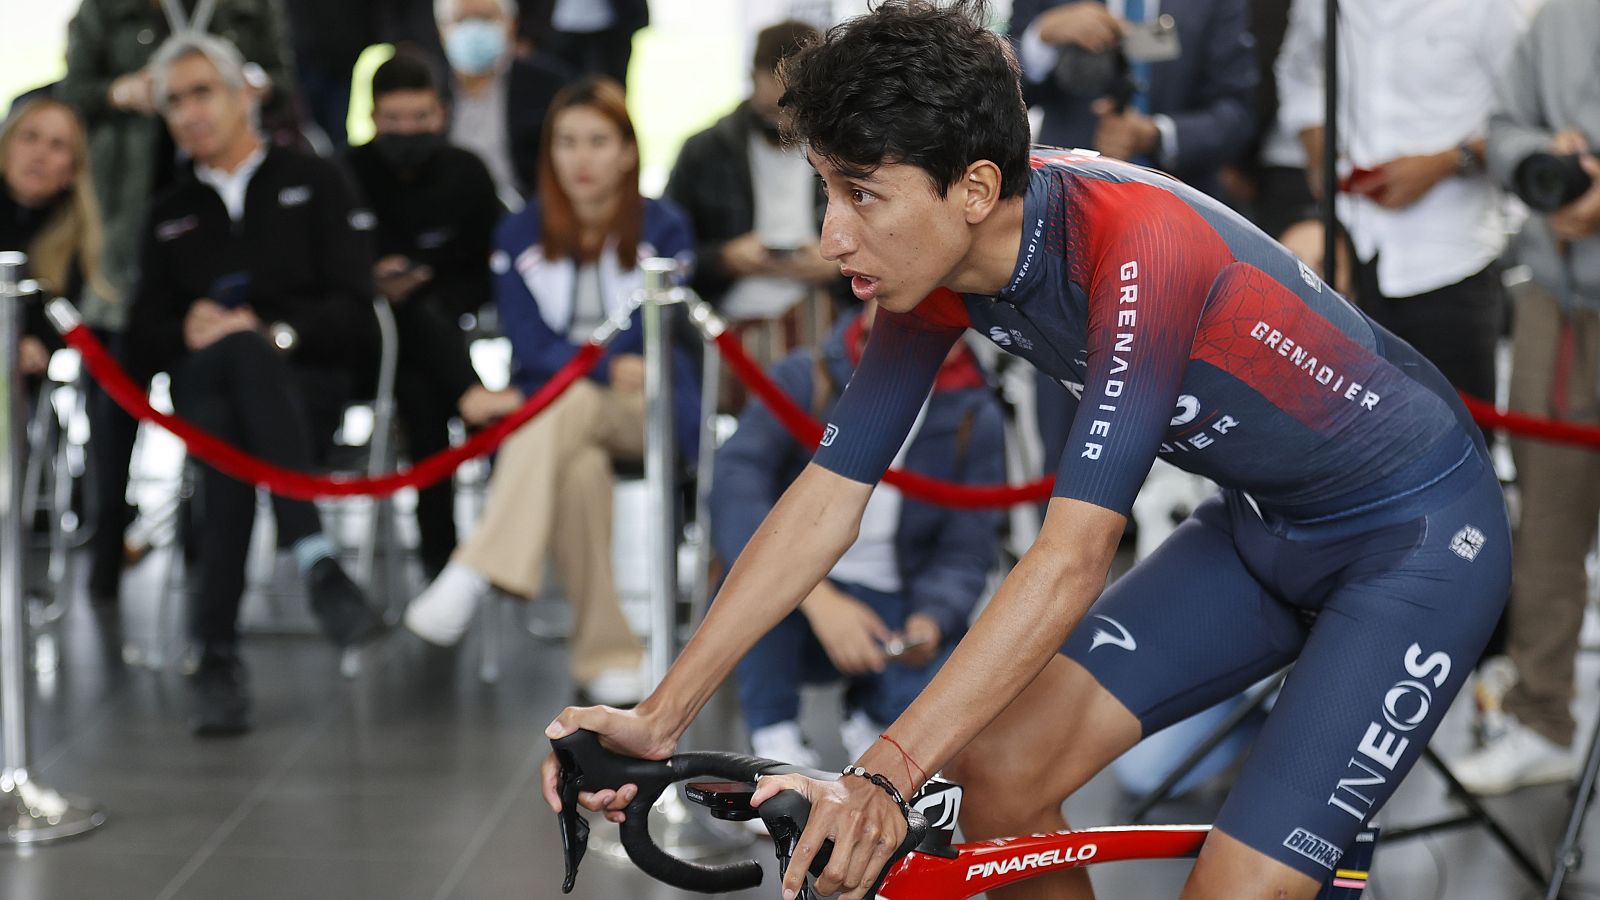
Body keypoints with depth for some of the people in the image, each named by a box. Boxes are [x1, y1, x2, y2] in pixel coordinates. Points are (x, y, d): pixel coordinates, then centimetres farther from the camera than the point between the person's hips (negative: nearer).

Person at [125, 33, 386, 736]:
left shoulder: (313, 183, 16)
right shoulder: (172, 215, 27)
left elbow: (351, 311, 2)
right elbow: (144, 336, 16)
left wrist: (273, 332, -15)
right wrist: (187, 332, -7)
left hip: (308, 382, -2)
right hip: (200, 387, 2)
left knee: (229, 425, -38)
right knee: (242, 352, -38)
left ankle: (218, 656, -47)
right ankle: (314, 559, -50)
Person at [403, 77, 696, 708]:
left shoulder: (663, 229, 4)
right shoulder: (520, 237, 8)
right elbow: (531, 347, -2)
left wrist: (574, 361, -14)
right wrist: (607, 367, -18)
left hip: (646, 413, -2)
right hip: (549, 414, 2)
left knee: (568, 403, -39)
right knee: (580, 468, -38)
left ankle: (474, 574, -50)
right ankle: (605, 651, -34)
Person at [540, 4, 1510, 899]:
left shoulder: (1137, 249, -34)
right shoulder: (939, 264, -11)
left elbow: (1074, 557, -40)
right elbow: (828, 500, -7)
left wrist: (884, 776, -46)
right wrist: (657, 719, -12)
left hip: (1422, 533, -7)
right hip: (1263, 523, 7)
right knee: (1000, 768, -4)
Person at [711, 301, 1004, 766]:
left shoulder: (975, 420, -5)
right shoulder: (805, 379, -14)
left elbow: (965, 553, -5)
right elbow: (733, 487, -30)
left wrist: (931, 619, -29)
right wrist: (819, 596, -43)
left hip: (888, 609, 2)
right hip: (789, 611, -2)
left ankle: (870, 714, 9)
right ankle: (776, 740, -13)